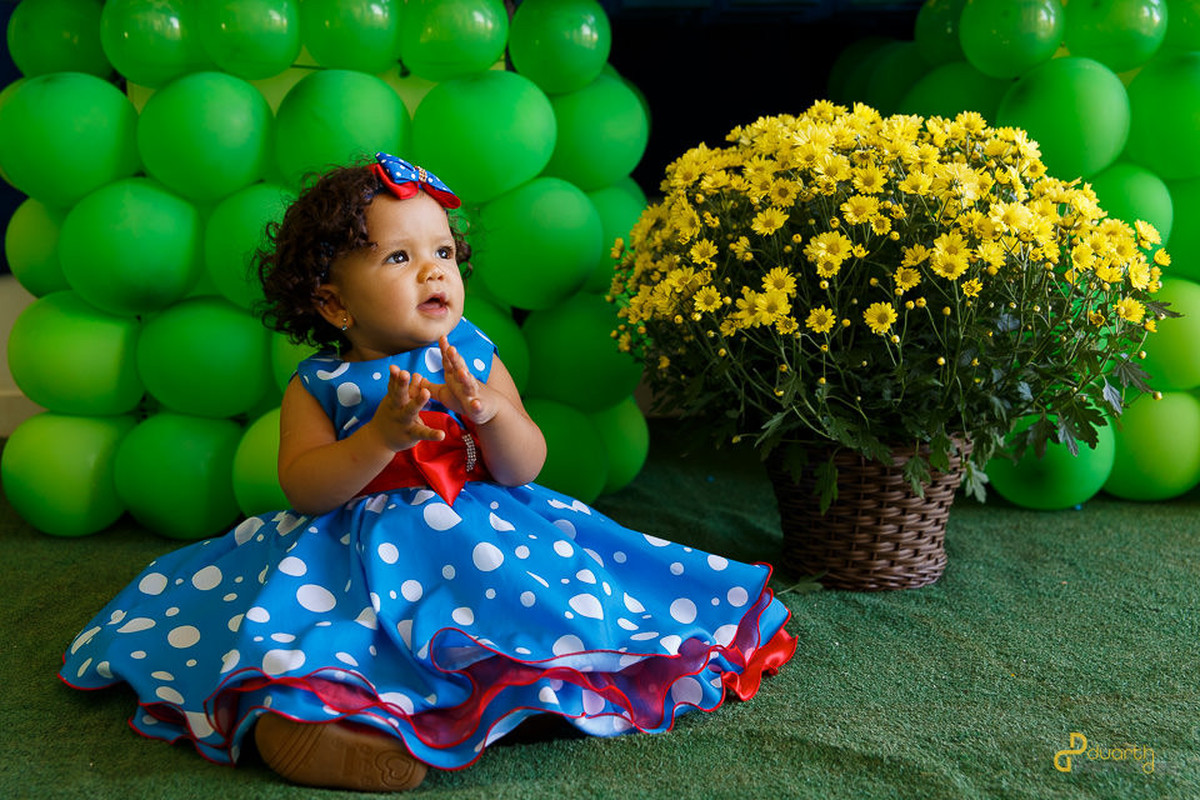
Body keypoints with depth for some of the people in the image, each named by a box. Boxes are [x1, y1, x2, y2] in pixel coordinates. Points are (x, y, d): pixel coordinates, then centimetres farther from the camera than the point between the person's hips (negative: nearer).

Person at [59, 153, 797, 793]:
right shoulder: (319, 386, -1)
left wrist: (492, 410, -22)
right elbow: (304, 488, -12)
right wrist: (384, 432, -26)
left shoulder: (474, 358, 4)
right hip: (355, 552, -3)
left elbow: (523, 470, 0)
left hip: (477, 530, 3)